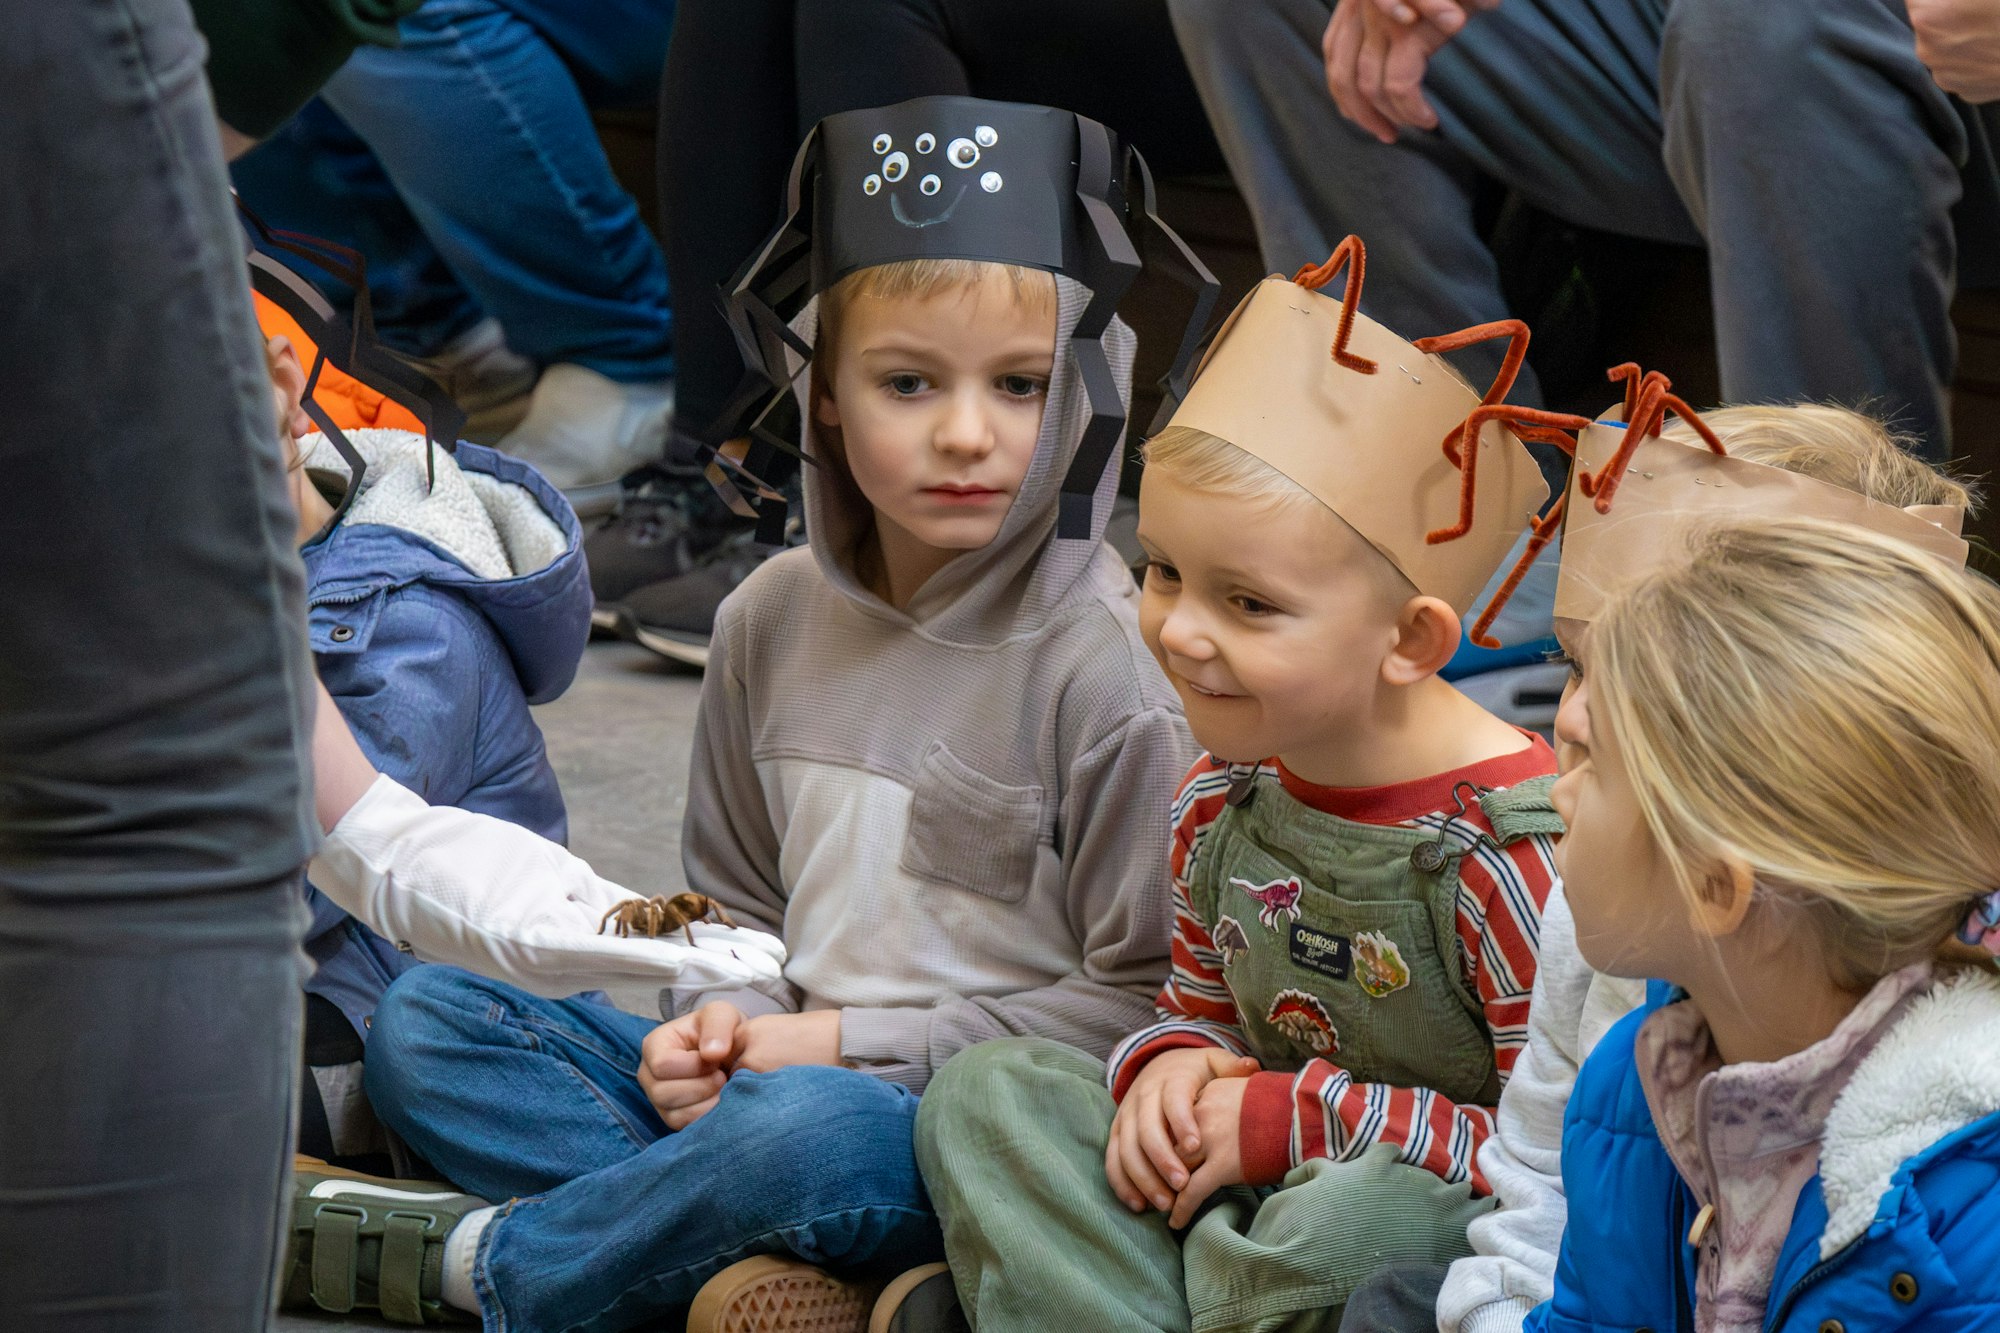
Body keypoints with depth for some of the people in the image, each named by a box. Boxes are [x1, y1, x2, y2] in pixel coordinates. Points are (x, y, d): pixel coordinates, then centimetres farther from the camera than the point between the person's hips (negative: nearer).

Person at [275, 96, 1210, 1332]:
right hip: (780, 1071, 7)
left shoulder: (1109, 664, -12)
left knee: (812, 1130, -39)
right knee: (423, 1022, -1)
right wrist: (721, 1022, -1)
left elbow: (1152, 1002, -11)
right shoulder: (775, 621, 9)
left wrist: (861, 1042, -12)